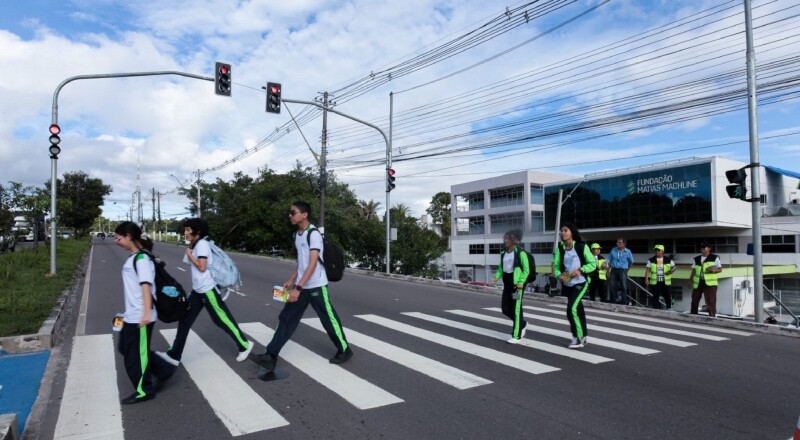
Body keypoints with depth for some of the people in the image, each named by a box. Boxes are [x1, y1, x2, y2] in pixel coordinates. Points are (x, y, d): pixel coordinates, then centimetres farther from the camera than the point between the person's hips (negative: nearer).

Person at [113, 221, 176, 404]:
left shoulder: (141, 258, -17)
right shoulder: (132, 258, 11)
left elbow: (146, 285, -25)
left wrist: (147, 313, -32)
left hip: (140, 317, -10)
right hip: (131, 316, 10)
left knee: (136, 354, 3)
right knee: (125, 348, 19)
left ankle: (144, 391, 20)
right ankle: (163, 370, 24)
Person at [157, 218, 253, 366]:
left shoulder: (202, 244, -14)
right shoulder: (195, 245, 15)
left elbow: (202, 267, -21)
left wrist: (189, 254, -10)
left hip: (208, 289, -10)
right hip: (197, 290, 10)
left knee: (222, 319, -1)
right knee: (185, 320, 6)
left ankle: (244, 345, 13)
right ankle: (174, 355, 12)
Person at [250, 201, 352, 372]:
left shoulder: (314, 234, -17)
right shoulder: (297, 234, 10)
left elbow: (312, 264, -23)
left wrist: (298, 288, -26)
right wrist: (291, 281, 16)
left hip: (316, 286, -8)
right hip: (301, 286, 8)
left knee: (329, 320, 5)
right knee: (286, 318, 4)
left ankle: (344, 350, 23)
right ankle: (270, 356, 7)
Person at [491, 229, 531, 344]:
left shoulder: (520, 253, -11)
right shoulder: (503, 253, 10)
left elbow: (526, 270, -10)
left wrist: (521, 282, -20)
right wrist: (496, 277, -1)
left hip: (517, 285, -7)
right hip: (507, 284, 7)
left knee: (516, 310, -2)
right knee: (505, 309, 10)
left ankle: (516, 336, 10)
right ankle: (523, 323, 35)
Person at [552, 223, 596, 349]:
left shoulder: (582, 246, -9)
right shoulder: (559, 249, 0)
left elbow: (593, 264, -6)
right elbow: (556, 266, 3)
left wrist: (580, 270, -20)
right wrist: (559, 275, -17)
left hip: (581, 282, -5)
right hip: (568, 284, 5)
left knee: (572, 308, -16)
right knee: (577, 309, 14)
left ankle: (578, 337, 0)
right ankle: (583, 336, 28)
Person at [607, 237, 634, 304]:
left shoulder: (627, 251, -1)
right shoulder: (613, 250, 5)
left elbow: (631, 262, 10)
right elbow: (609, 260, 8)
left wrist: (626, 268, 11)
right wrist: (607, 265, -8)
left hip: (623, 271, -2)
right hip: (614, 270, 2)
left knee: (624, 287, -2)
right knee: (612, 286, 3)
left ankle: (624, 303, 3)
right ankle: (612, 302, 13)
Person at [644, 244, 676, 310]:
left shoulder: (668, 260, 3)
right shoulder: (651, 260, 1)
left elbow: (674, 267, 13)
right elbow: (647, 270, 1)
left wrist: (671, 271, -11)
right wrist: (646, 280, -7)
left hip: (665, 282, 1)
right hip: (655, 282, -1)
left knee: (667, 296, 10)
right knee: (655, 297, 0)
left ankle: (669, 308, 31)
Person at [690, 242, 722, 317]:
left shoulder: (715, 258, 2)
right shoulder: (696, 259, 14)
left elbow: (720, 269, 1)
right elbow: (693, 271, 18)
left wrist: (713, 270, -19)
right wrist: (691, 281, 12)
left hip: (710, 283, -5)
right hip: (698, 282, 5)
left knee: (711, 302, -6)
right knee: (694, 300, 10)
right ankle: (693, 316, 20)